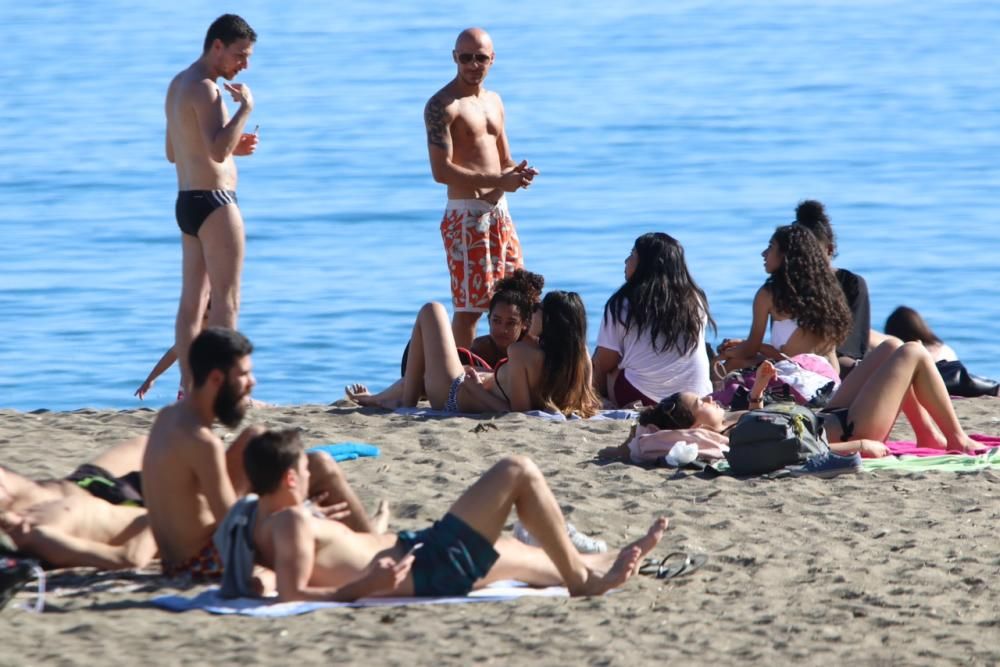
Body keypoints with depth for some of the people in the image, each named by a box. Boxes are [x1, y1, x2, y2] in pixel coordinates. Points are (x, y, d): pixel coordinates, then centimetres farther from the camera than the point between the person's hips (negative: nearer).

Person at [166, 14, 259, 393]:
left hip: (188, 201, 10)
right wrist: (245, 108, -20)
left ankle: (189, 389, 9)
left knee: (193, 301, 9)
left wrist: (232, 147, 14)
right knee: (227, 299, -8)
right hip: (214, 202, -10)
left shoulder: (179, 85, 15)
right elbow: (217, 152, -27)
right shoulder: (204, 88, -16)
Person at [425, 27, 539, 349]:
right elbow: (441, 171, -19)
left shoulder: (494, 102, 16)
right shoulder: (442, 106, -10)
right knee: (469, 307, -8)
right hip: (467, 216, -8)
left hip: (499, 212, 8)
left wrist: (518, 173, -4)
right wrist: (498, 181, -21)